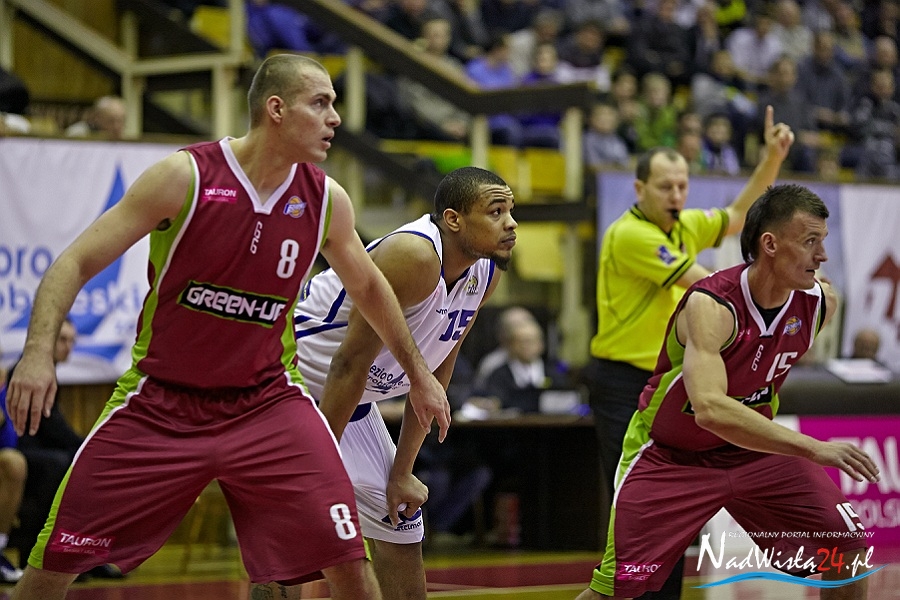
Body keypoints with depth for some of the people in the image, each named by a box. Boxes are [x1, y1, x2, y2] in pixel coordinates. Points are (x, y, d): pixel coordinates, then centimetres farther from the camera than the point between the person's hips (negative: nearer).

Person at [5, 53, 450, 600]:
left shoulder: (326, 201, -2)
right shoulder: (184, 176, -14)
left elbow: (367, 287, 18)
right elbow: (77, 263, -12)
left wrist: (417, 372, 25)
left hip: (267, 404, 2)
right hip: (158, 404, -2)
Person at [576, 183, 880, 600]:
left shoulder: (820, 301, -12)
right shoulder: (711, 305, -32)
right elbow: (710, 409, -46)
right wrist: (814, 449, -50)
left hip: (755, 447, 6)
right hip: (670, 456, -6)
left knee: (849, 550, -3)